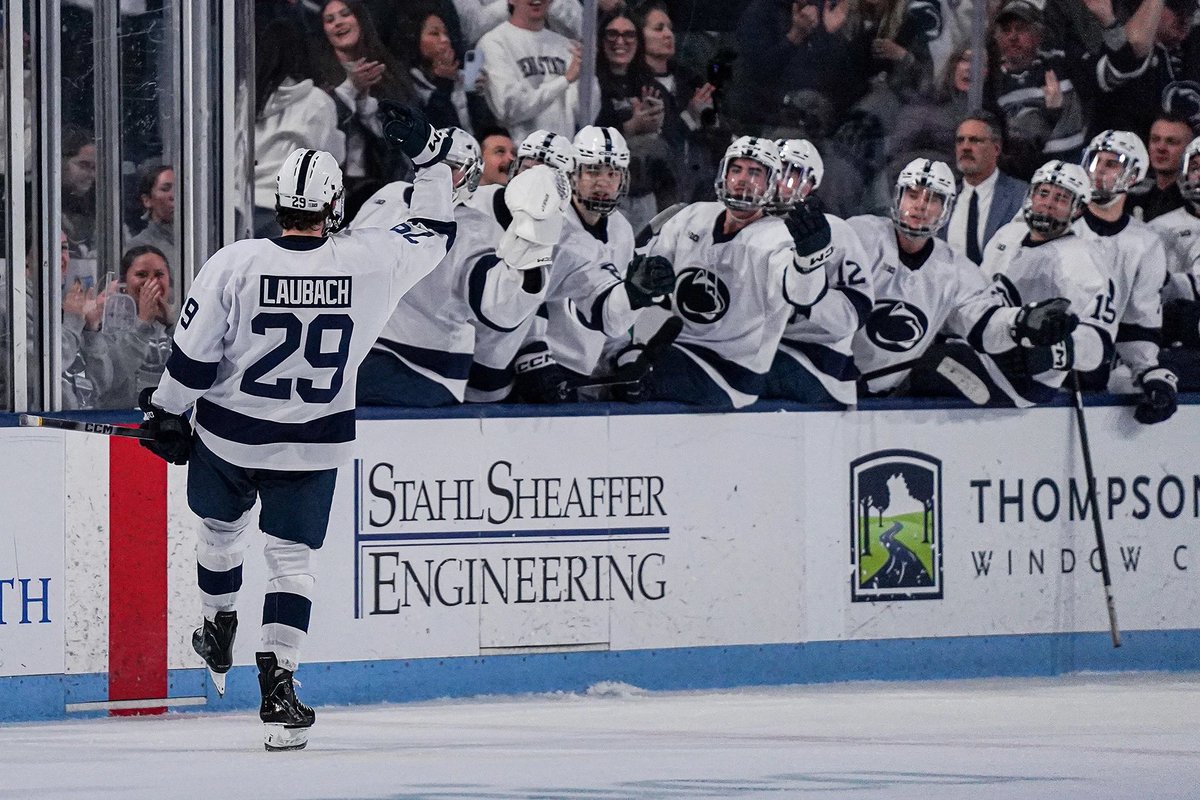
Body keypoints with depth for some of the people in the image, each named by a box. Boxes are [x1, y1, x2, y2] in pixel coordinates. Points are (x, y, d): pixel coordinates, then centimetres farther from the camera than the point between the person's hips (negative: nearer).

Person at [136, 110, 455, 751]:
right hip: (313, 447, 0)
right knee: (290, 558, 7)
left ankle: (218, 634, 46)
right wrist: (428, 156, 10)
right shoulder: (372, 261, -15)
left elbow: (191, 359, -12)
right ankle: (276, 683, -8)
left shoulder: (233, 265, -18)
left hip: (228, 435, 0)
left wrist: (167, 415, 4)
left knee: (220, 530, 26)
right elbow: (435, 234, 5)